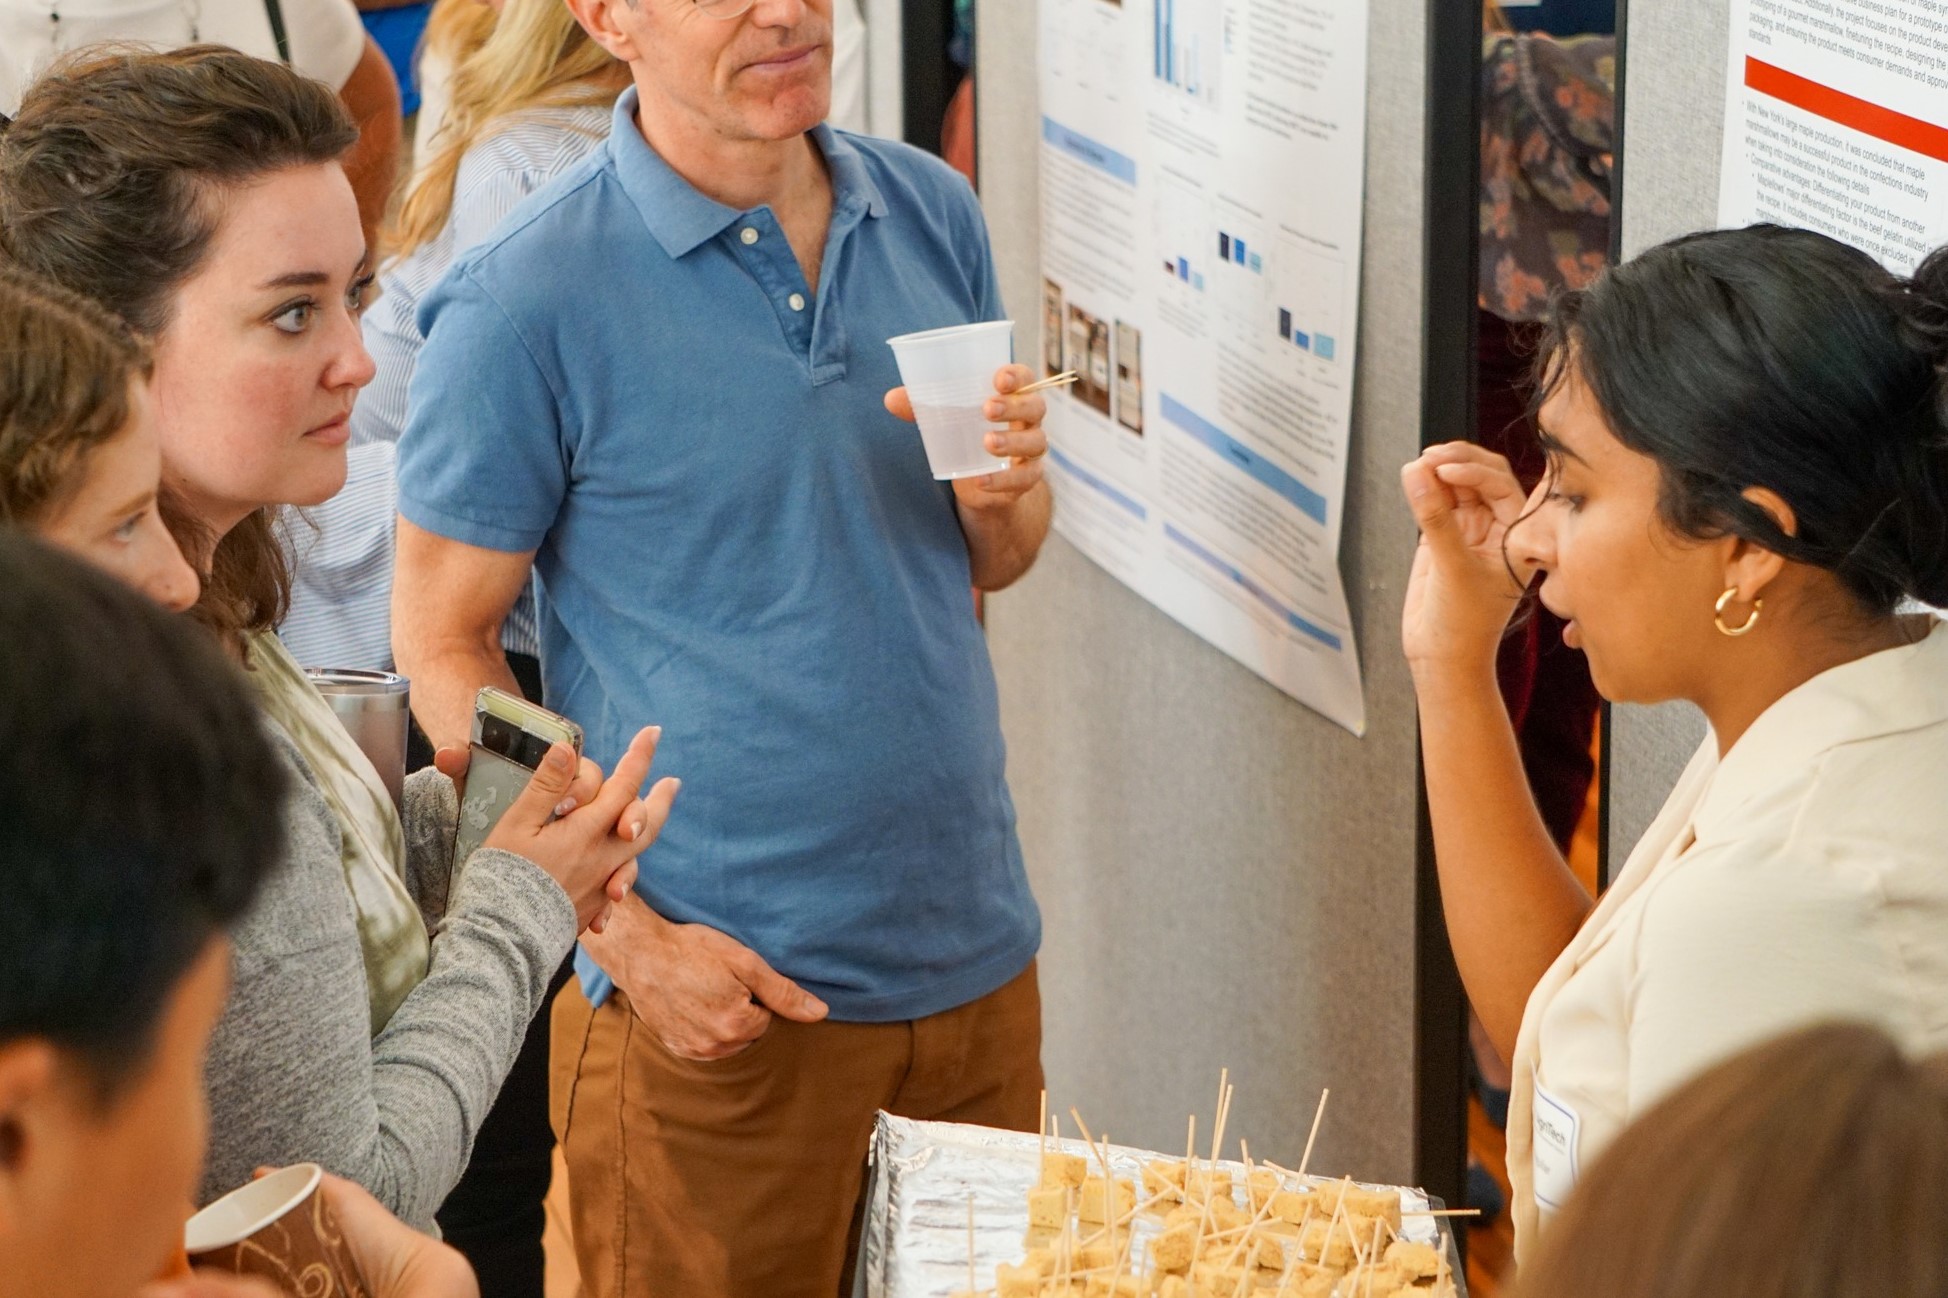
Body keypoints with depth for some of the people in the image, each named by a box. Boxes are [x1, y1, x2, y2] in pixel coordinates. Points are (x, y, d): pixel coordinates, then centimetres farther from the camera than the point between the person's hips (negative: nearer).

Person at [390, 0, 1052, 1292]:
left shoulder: (933, 212, 4)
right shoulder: (524, 300, -12)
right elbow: (443, 647, -8)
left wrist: (1008, 486, -10)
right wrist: (631, 938, -14)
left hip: (976, 957, 5)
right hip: (724, 997, -5)